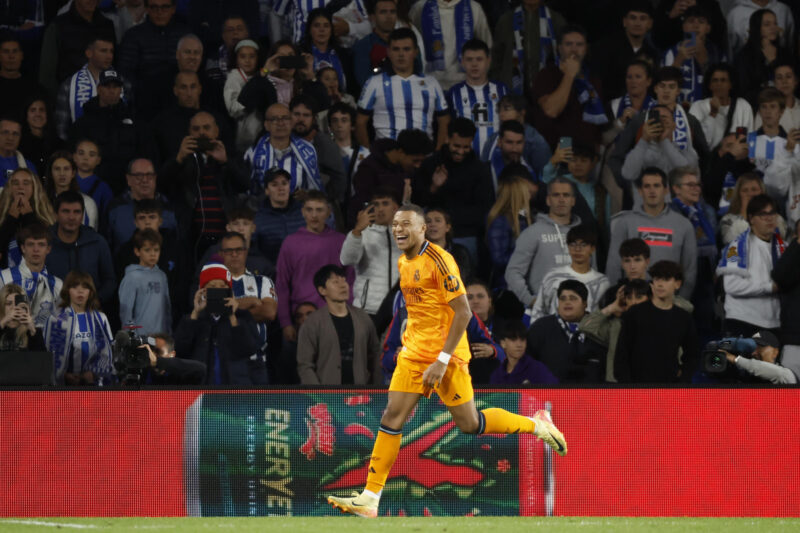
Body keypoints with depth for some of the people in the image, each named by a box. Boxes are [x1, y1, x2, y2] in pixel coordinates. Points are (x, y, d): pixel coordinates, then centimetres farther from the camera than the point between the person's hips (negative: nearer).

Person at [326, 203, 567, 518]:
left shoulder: (438, 261, -17)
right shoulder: (403, 263, 10)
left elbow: (463, 312, -19)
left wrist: (442, 360, -22)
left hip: (446, 353, -7)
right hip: (415, 352, 7)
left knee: (470, 424, -1)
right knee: (392, 418, -2)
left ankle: (537, 425, 21)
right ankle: (369, 498, -4)